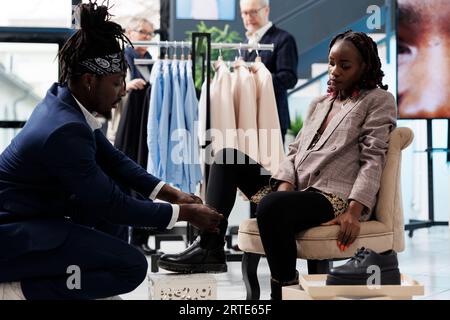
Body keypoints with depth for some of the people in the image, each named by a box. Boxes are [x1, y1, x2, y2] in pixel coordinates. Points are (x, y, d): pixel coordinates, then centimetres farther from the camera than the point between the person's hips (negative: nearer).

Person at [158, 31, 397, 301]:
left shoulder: (379, 100, 4)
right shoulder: (320, 104, 24)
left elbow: (373, 160, -7)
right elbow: (295, 152, 17)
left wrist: (354, 211, -19)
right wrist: (285, 184, -6)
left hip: (334, 197, -8)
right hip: (296, 189, 8)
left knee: (271, 206, -37)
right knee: (229, 156, 0)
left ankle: (285, 290, -23)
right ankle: (210, 248, -12)